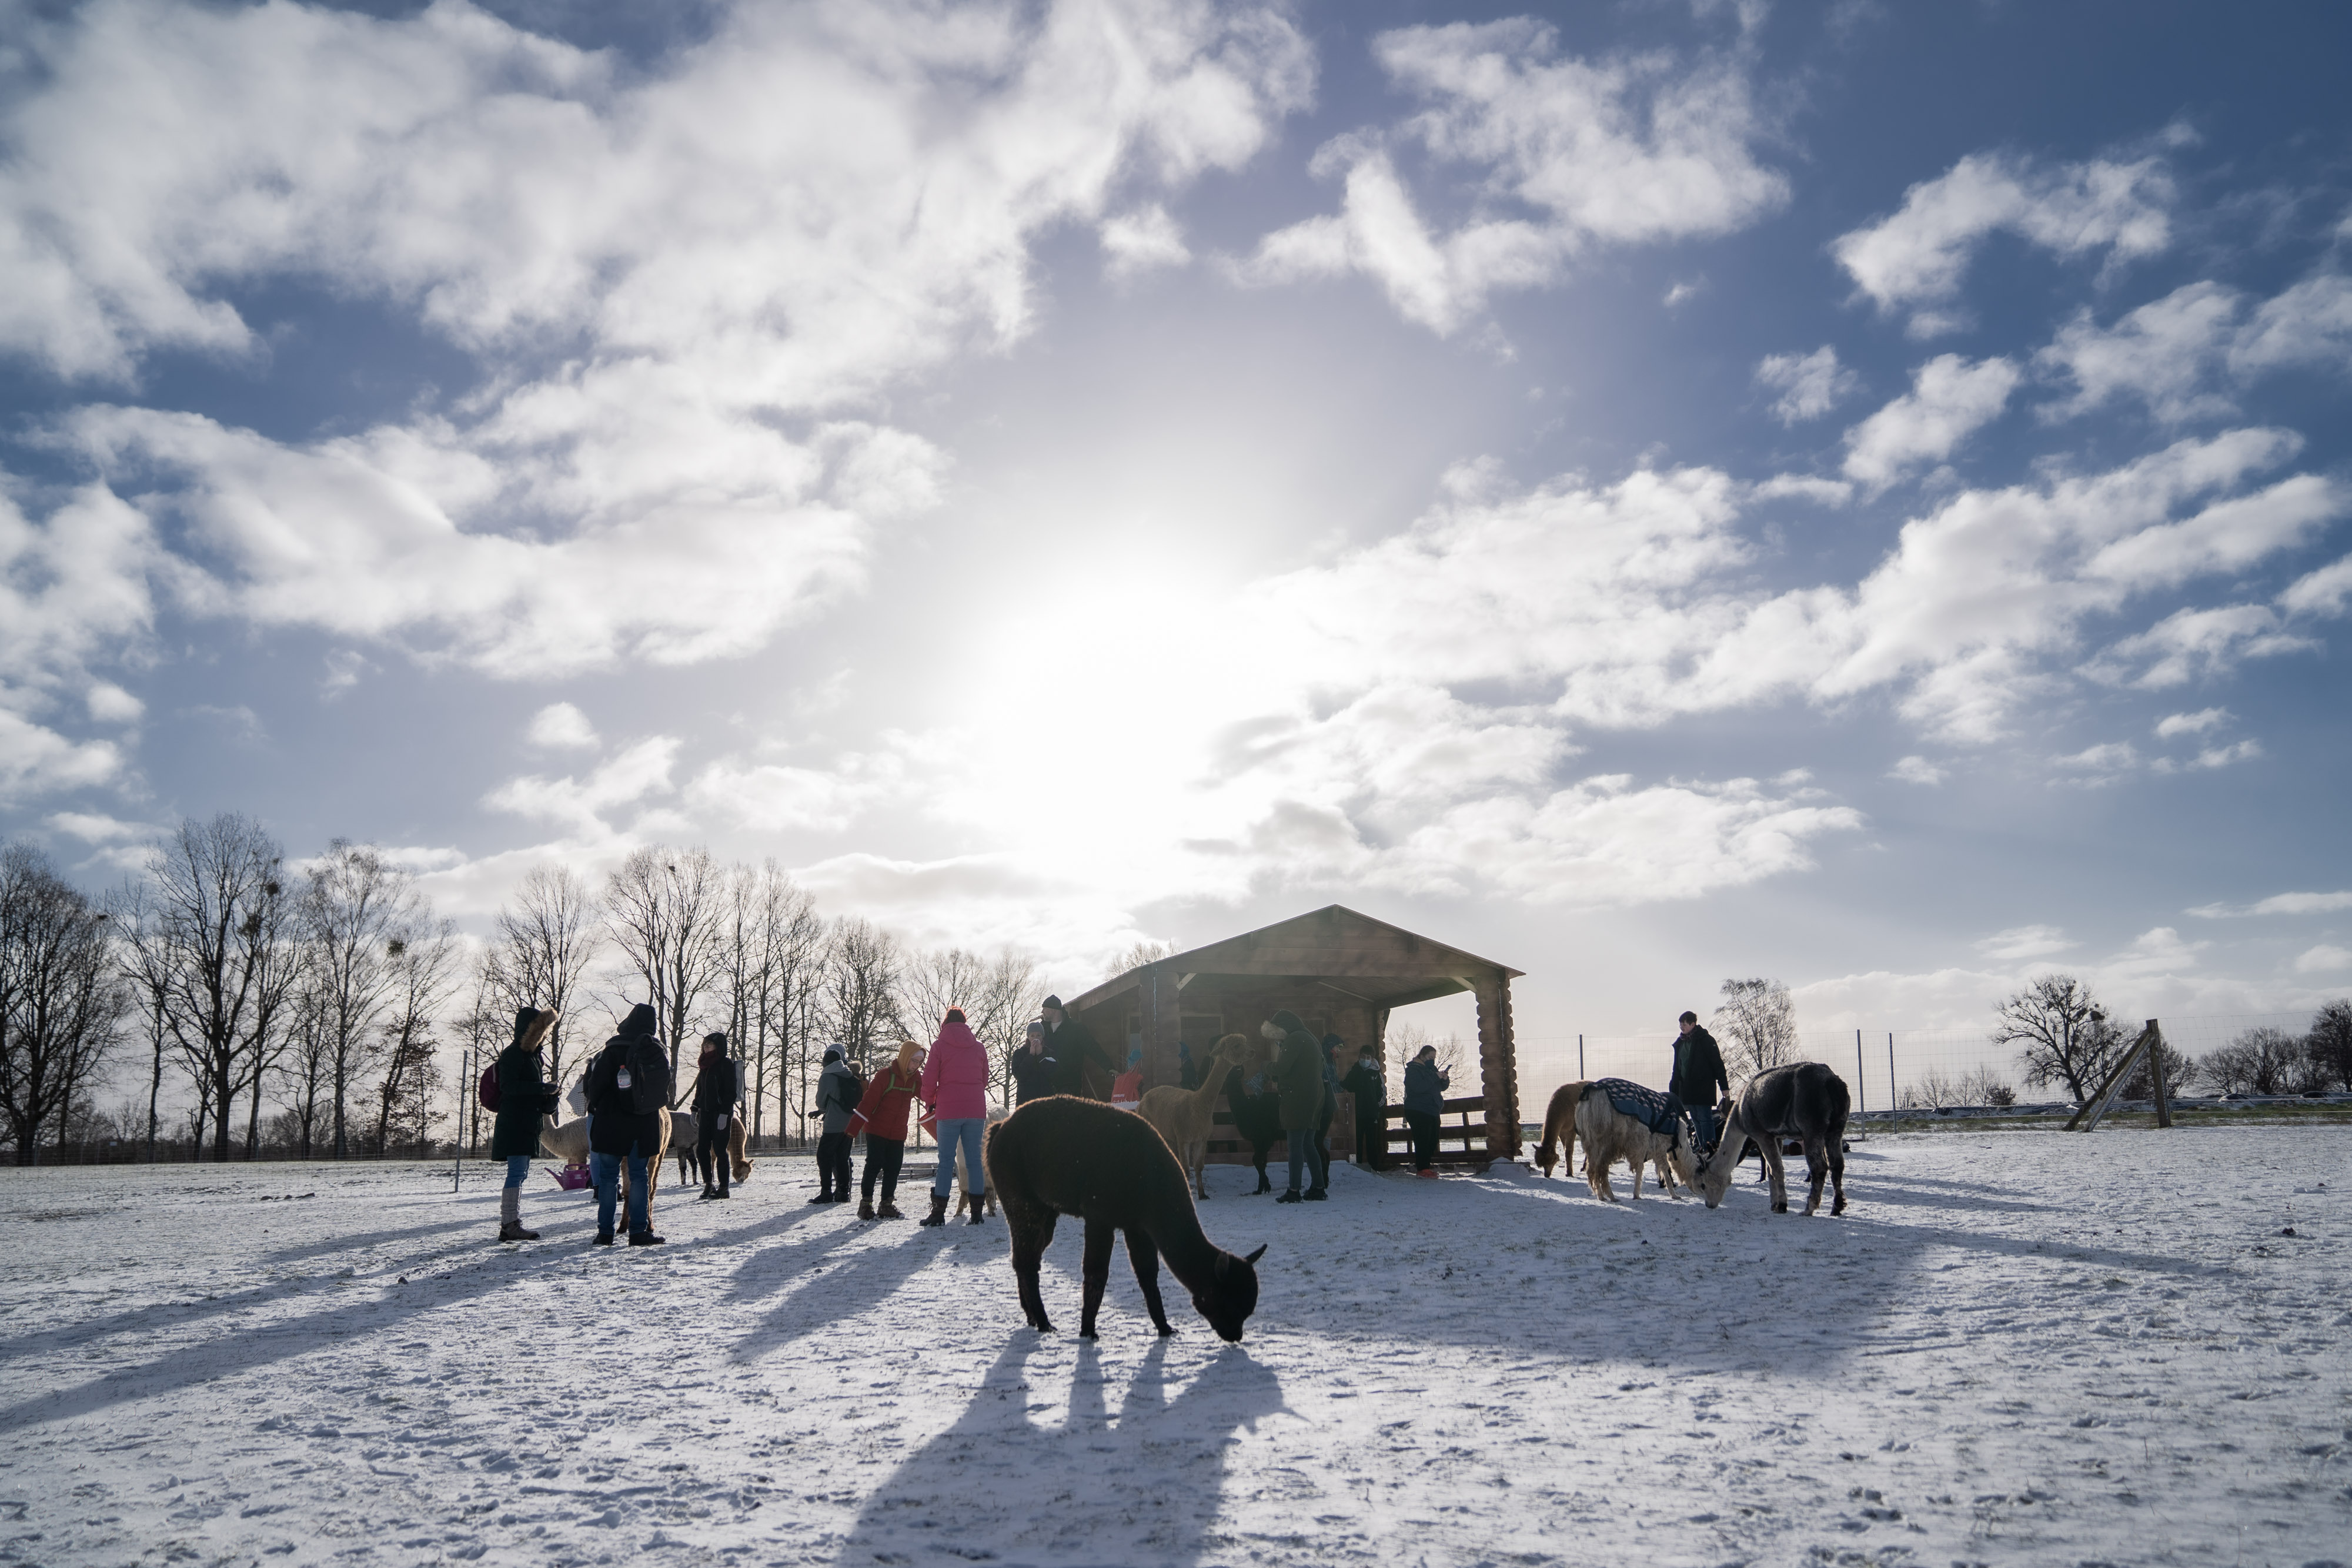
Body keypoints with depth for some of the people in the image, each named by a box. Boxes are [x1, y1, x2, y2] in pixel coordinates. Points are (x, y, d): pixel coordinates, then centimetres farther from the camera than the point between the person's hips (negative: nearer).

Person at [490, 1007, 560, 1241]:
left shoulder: (531, 1054, 20)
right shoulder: (513, 1054, -10)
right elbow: (509, 1086, -21)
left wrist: (549, 1099, 9)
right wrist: (543, 1088, -22)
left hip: (527, 1124, 10)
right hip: (514, 1123, -10)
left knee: (521, 1174, 11)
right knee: (517, 1173, -12)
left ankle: (513, 1224, 15)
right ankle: (509, 1225, -11)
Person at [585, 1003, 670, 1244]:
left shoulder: (614, 1049, -10)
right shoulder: (660, 1052, 3)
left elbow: (597, 1082, -8)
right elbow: (665, 1091, 12)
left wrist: (594, 1106, 9)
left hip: (612, 1123, -3)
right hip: (646, 1124, 3)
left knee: (608, 1176, 5)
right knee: (639, 1175, 8)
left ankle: (605, 1232, 4)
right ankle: (639, 1232, 3)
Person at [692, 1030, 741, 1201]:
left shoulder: (726, 1064, -6)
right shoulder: (705, 1065, 17)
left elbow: (731, 1091, -12)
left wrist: (724, 1113, -19)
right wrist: (695, 1109, 12)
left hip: (721, 1112, -7)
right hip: (705, 1112, 7)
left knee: (719, 1149, -7)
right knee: (701, 1149, 2)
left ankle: (724, 1188, -1)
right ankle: (708, 1185, 11)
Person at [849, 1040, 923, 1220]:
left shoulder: (916, 1078, 3)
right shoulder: (885, 1075, -15)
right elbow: (868, 1102, -16)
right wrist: (854, 1128, -18)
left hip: (898, 1133, 5)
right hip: (876, 1130, -5)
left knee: (893, 1168, 5)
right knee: (874, 1165, -6)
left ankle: (887, 1205, 13)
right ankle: (866, 1204, 3)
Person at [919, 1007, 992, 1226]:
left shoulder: (940, 1045, 0)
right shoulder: (979, 1047, 11)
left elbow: (929, 1079, -2)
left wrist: (930, 1102, 15)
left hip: (949, 1110, -3)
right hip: (976, 1110, 3)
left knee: (946, 1161, 1)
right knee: (975, 1160, 5)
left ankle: (938, 1212, -2)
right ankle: (976, 1212, 3)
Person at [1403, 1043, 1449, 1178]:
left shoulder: (1431, 1068, 19)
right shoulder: (1413, 1069, -8)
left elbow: (1442, 1087, 19)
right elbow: (1418, 1087, -25)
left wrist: (1445, 1079, -4)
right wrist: (1435, 1077, -25)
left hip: (1433, 1111, 9)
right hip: (1418, 1111, -9)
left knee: (1433, 1140, 9)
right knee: (1423, 1140, -13)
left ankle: (1425, 1163, 22)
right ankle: (1423, 1168, -11)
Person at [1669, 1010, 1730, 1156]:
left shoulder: (1705, 1040, -6)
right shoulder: (1680, 1043, 14)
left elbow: (1717, 1064, -9)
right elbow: (1677, 1069, 20)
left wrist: (1724, 1087, -13)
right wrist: (1673, 1090, 16)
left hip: (1703, 1088, -7)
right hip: (1687, 1089, 7)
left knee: (1705, 1118, -9)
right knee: (1696, 1120, 8)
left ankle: (1709, 1148, -9)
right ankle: (1703, 1148, 12)